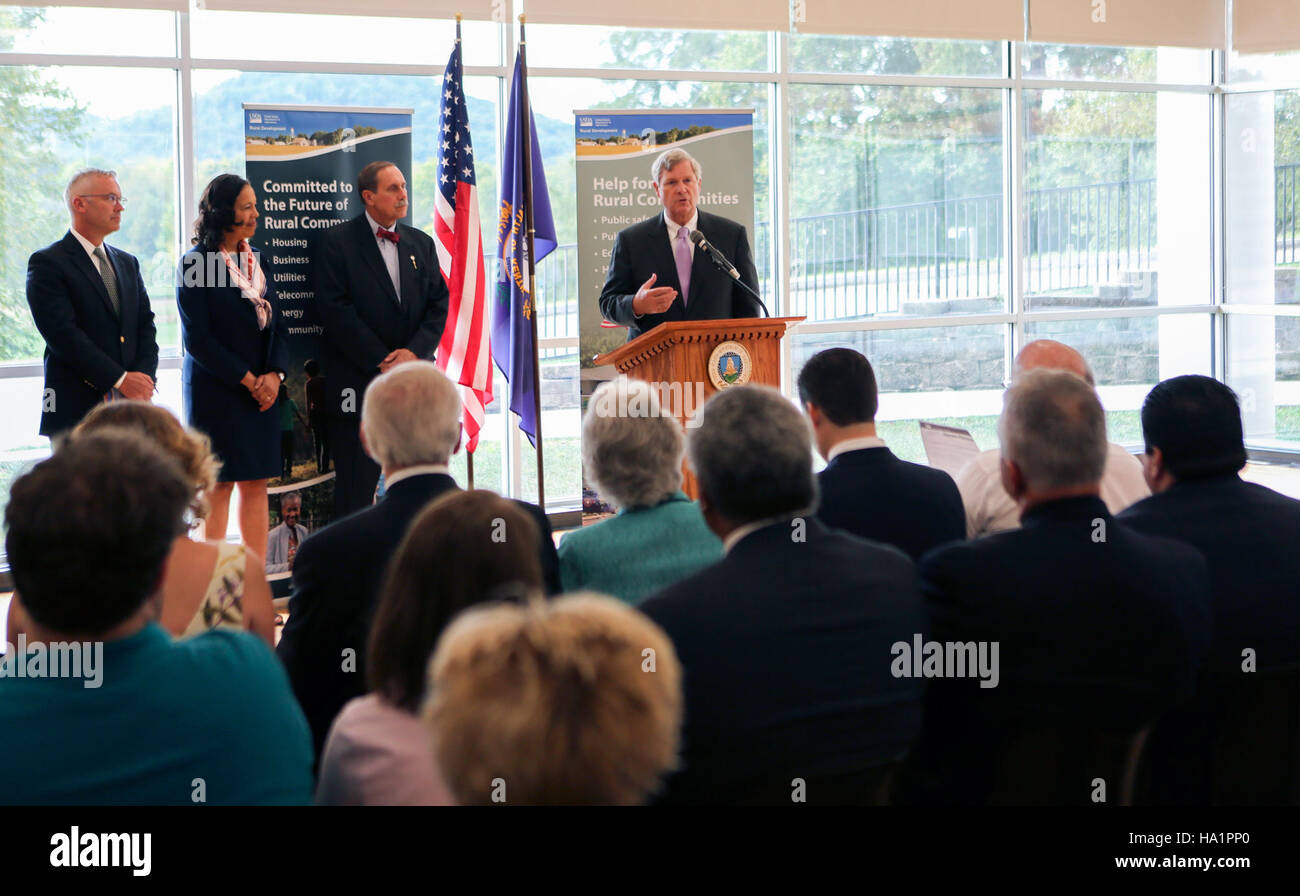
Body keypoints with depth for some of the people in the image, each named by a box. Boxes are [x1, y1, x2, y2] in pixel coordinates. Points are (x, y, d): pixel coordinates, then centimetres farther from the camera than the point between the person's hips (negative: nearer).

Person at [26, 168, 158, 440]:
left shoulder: (128, 263, 19)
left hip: (131, 406, 5)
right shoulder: (47, 263, -3)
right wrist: (121, 379, -15)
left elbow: (145, 325, 14)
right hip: (76, 408, -5)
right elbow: (62, 334, -12)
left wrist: (144, 377, -5)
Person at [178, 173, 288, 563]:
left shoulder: (255, 259, 11)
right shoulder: (197, 262, -8)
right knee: (218, 486, -2)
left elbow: (275, 322, 13)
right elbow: (197, 339, -12)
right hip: (215, 390, -6)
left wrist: (274, 374, -4)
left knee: (256, 485, 6)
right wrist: (248, 380, -13)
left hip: (262, 389, 6)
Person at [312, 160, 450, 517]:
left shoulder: (421, 243, 15)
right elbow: (336, 311, -10)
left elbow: (439, 304, 9)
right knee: (356, 488, -2)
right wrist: (382, 362, -14)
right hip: (360, 384, -5)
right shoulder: (336, 242, -2)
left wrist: (415, 351, -9)